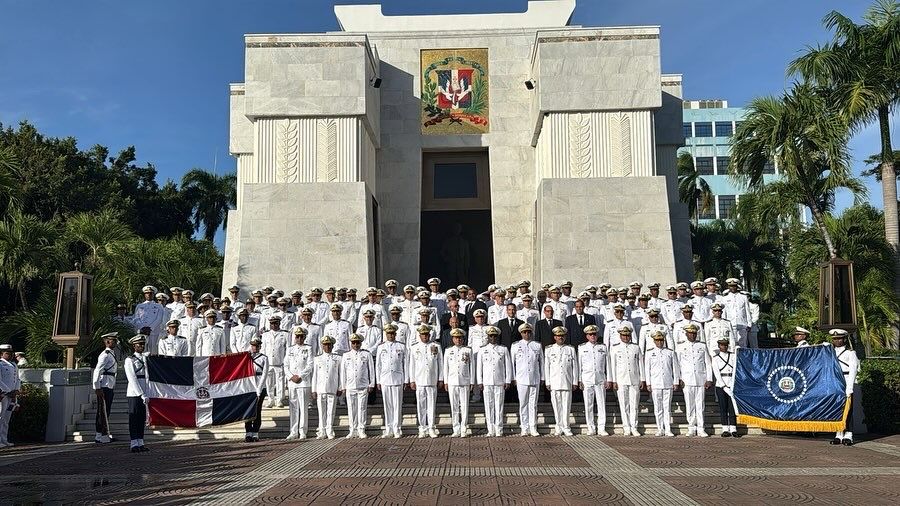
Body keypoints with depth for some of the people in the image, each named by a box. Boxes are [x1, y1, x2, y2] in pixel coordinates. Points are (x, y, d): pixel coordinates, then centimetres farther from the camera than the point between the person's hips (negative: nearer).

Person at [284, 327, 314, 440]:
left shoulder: (308, 349, 4)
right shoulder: (290, 349, 15)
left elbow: (310, 366, -4)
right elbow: (286, 365, 10)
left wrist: (300, 377, -11)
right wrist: (291, 376, -5)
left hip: (304, 382, -4)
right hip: (291, 383, 4)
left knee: (303, 407, -4)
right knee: (293, 407, 5)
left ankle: (302, 432, 1)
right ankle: (293, 432, 11)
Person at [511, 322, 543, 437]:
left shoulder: (537, 345, 9)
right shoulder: (515, 346, 6)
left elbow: (541, 362, 13)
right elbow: (512, 362, 8)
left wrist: (542, 378, 11)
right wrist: (513, 378, 4)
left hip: (535, 379, 1)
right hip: (521, 379, -1)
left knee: (533, 404, 2)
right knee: (523, 404, 2)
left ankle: (533, 428, 7)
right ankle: (525, 428, 8)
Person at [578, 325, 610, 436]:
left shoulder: (603, 347, 9)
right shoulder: (582, 347, 7)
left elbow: (607, 363, 10)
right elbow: (579, 365, 7)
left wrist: (608, 380, 5)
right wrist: (580, 381, 2)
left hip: (600, 379, 1)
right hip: (587, 380, -1)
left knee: (601, 404, -1)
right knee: (588, 405, 1)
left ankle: (601, 428, 6)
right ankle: (591, 429, 8)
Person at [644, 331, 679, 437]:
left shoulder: (670, 352, 7)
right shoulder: (649, 353, 6)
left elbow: (675, 368, 9)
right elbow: (647, 369, 6)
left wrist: (676, 382, 5)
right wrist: (648, 383, 1)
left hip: (668, 384, 0)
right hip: (655, 384, 0)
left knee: (667, 407, 1)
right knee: (658, 408, 3)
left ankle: (668, 430, 6)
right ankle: (660, 429, 10)